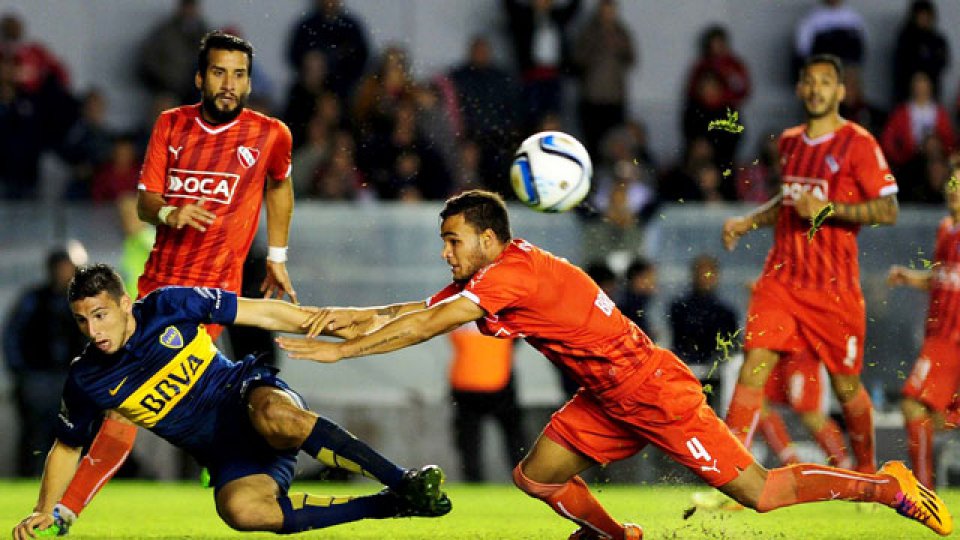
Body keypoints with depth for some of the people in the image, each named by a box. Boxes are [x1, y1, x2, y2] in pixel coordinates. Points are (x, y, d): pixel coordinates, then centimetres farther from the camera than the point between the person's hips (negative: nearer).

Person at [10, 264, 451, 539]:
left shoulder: (169, 306, -7)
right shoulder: (86, 381, -3)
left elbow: (260, 313, 0)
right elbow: (68, 447, 14)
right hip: (229, 461, 2)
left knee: (274, 416, -41)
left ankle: (404, 481, -38)